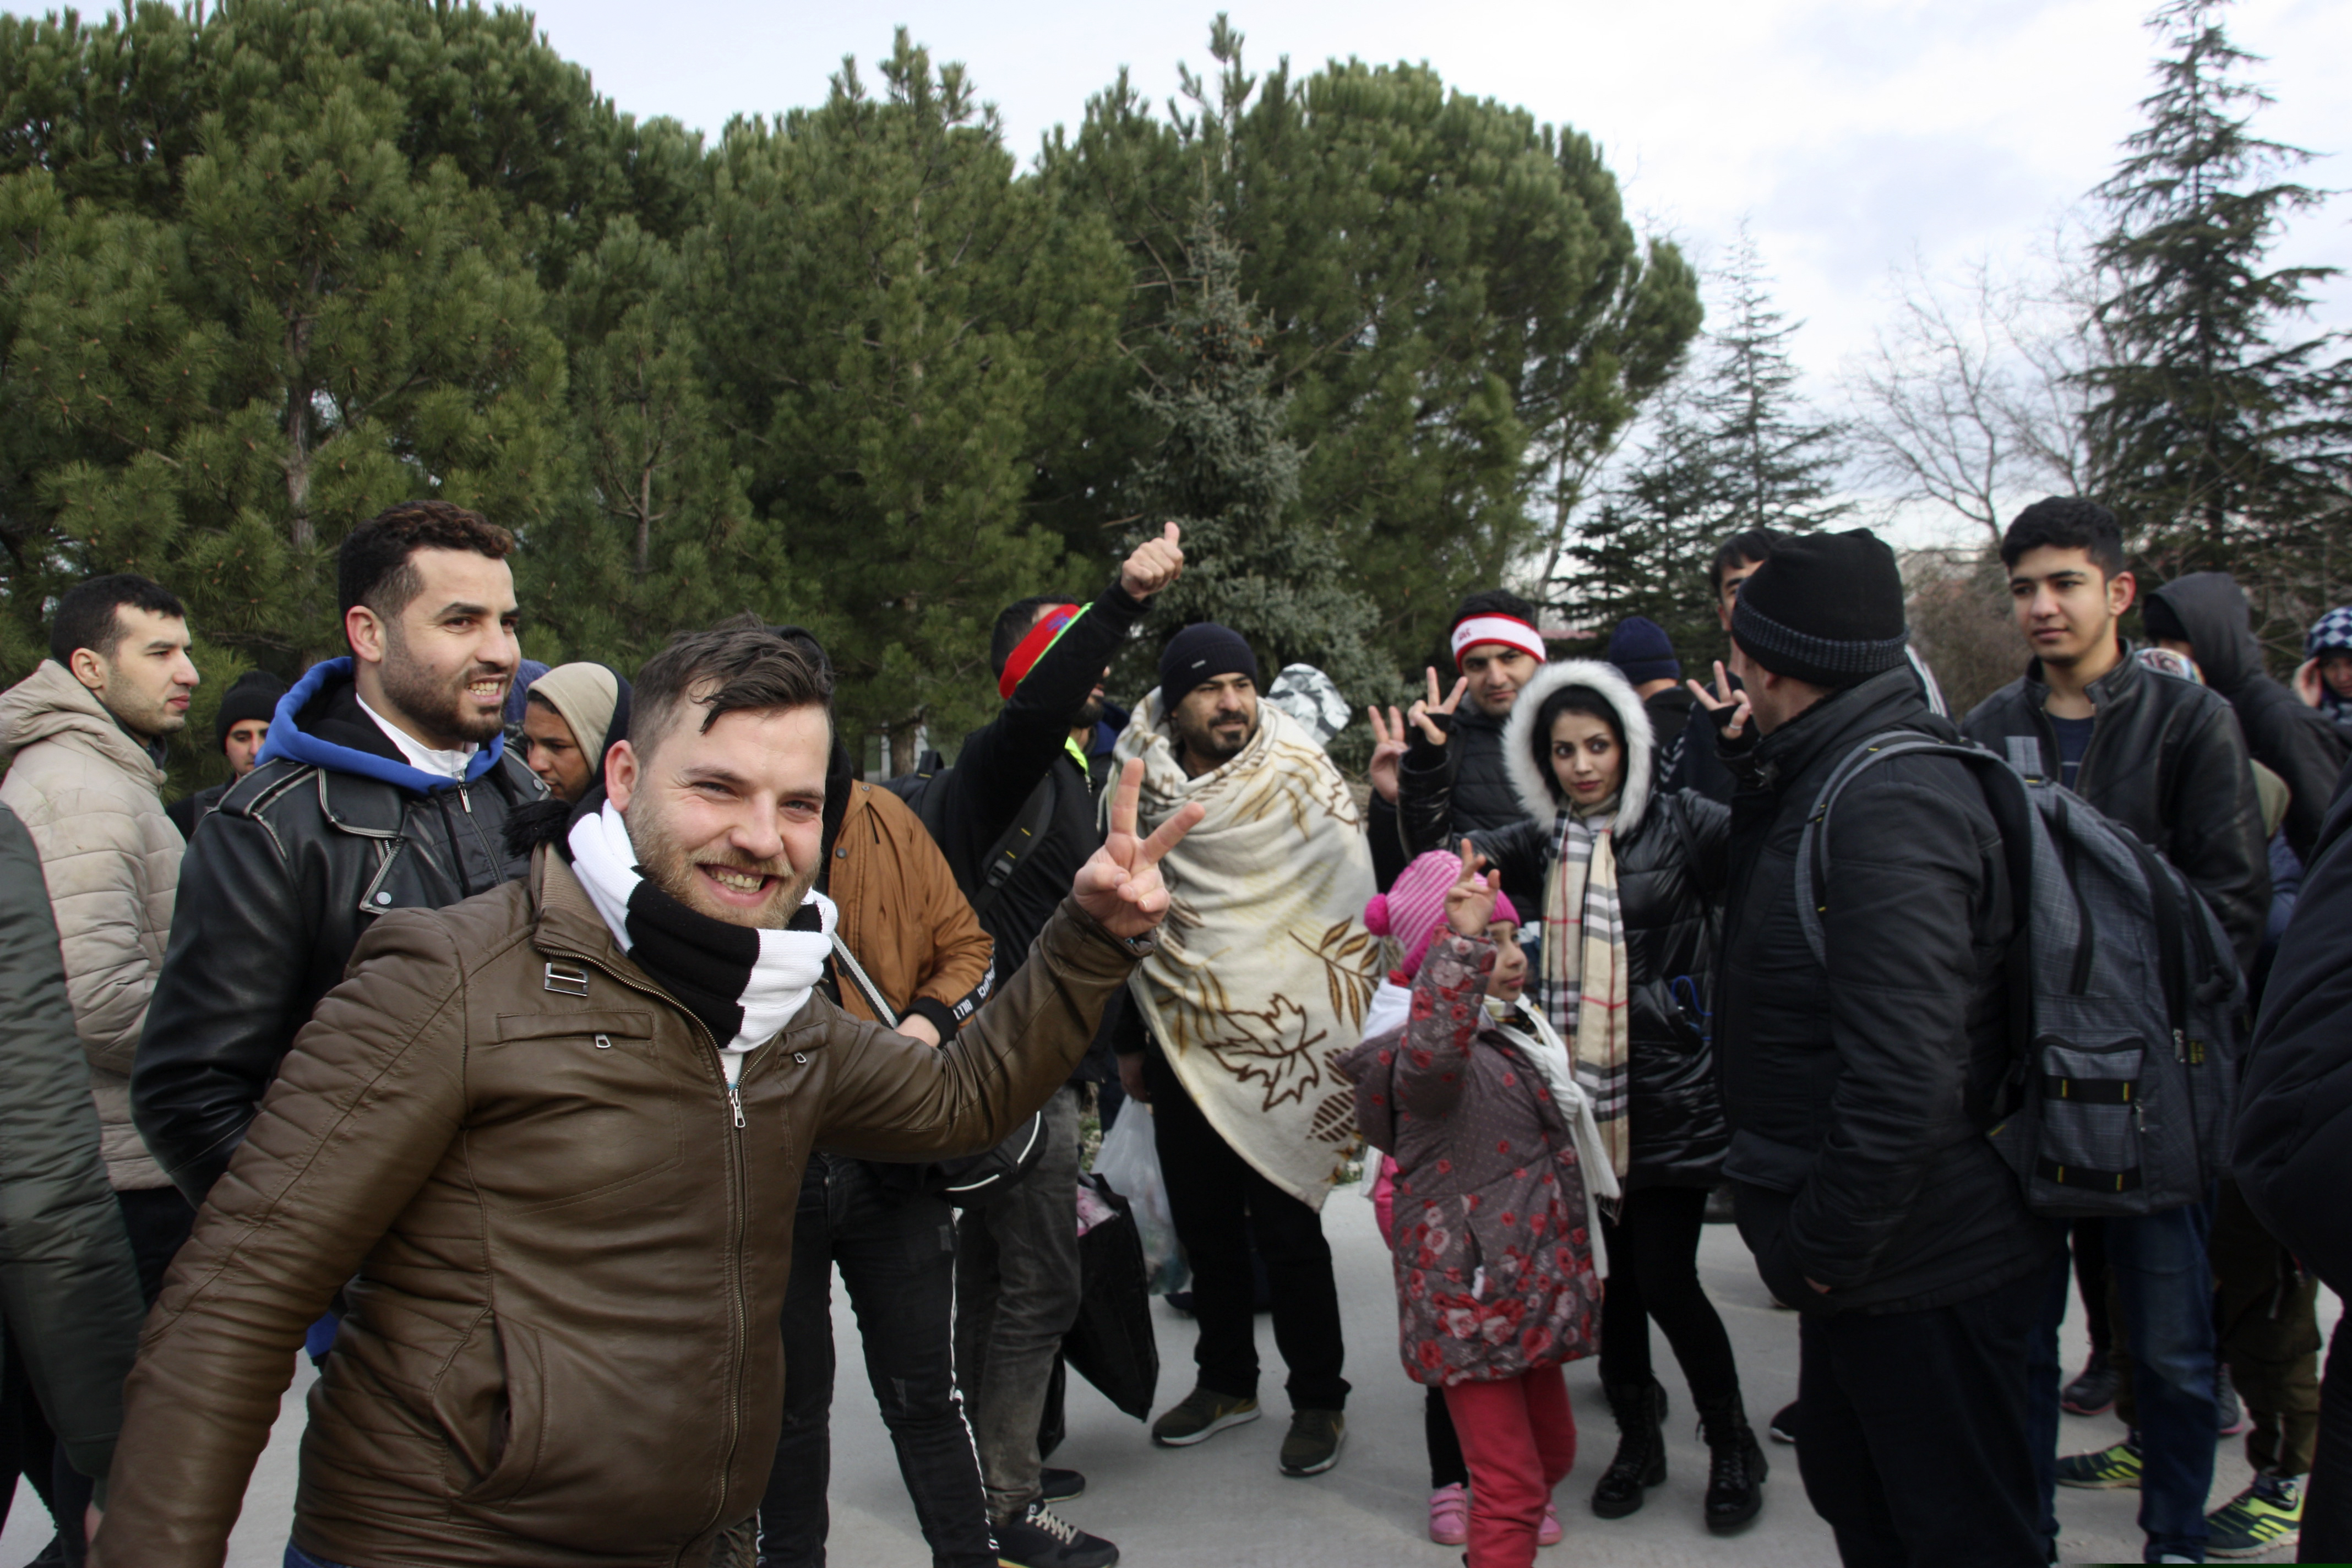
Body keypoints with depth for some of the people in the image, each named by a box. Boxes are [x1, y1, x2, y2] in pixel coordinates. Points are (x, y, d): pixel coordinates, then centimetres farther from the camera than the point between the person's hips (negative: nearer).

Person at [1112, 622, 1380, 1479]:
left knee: (1285, 1228, 2)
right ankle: (1226, 1381, 34)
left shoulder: (1305, 782, -8)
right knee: (1203, 1221, 15)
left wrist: (1344, 1037, -10)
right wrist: (1131, 1040, 16)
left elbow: (1354, 909, -7)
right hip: (1180, 1047, 4)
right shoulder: (1144, 791, 4)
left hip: (1280, 1050, -4)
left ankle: (1319, 1399, 21)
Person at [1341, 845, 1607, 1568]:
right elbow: (1432, 1052, -46)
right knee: (1511, 1483, -5)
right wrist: (1463, 943, -54)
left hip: (1532, 1290, 10)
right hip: (1471, 1303, -9)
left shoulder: (1520, 1036, 12)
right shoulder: (1433, 1056, -19)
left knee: (1555, 1450, 21)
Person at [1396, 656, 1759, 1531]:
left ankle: (1731, 1444, 20)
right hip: (1585, 1084, 4)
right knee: (1614, 1274, 13)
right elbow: (1443, 859, 5)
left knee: (1665, 1278, -3)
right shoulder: (1544, 839, 8)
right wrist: (1425, 771, -7)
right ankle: (1638, 1435, 33)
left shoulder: (1680, 823, -4)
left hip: (1672, 1087, -4)